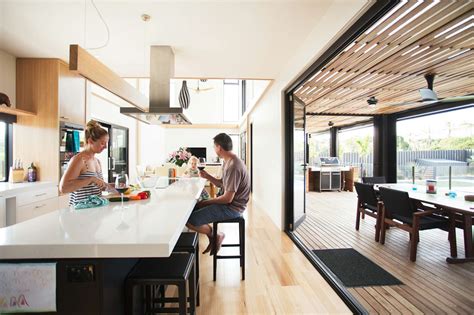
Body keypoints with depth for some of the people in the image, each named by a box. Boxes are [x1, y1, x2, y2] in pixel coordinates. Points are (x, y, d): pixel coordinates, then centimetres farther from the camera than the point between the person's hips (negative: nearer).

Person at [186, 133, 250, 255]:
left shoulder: (233, 166, -25)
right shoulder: (229, 162, 8)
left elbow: (227, 198, -25)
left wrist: (206, 202, -11)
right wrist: (207, 176, 3)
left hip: (232, 207, -10)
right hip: (228, 202, 11)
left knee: (189, 221, -16)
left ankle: (216, 236, 8)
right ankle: (213, 239, 18)